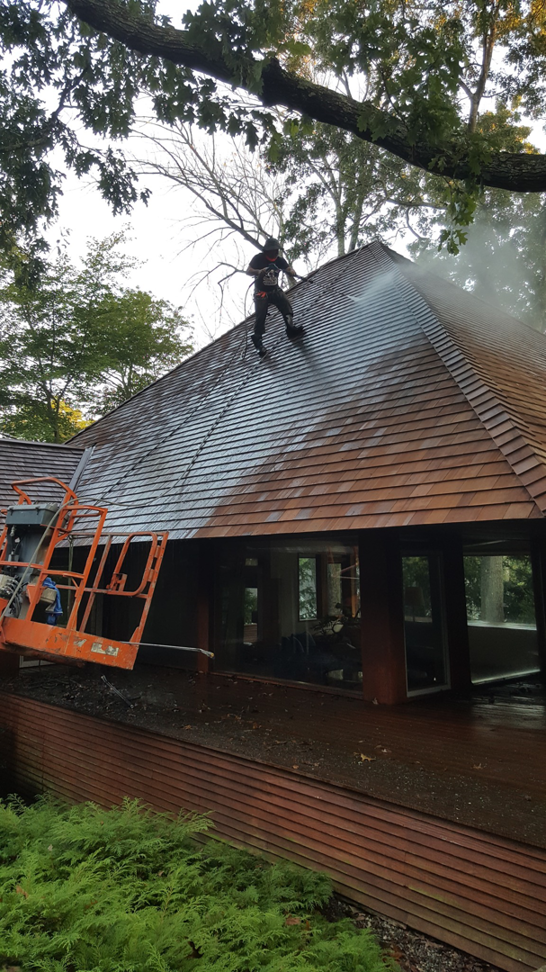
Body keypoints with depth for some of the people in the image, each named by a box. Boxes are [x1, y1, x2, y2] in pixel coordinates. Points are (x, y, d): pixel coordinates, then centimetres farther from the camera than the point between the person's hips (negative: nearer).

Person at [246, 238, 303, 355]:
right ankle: (257, 341, -5)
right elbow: (248, 271, -16)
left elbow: (289, 269, -8)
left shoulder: (280, 260, -1)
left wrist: (292, 272, -33)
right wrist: (259, 272, -36)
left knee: (287, 305, -19)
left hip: (275, 290, 3)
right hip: (261, 292, -3)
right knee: (260, 316, -10)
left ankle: (291, 329, -17)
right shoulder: (258, 258, -11)